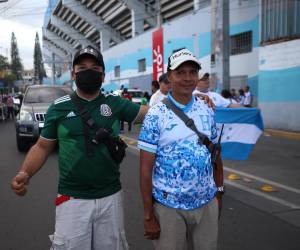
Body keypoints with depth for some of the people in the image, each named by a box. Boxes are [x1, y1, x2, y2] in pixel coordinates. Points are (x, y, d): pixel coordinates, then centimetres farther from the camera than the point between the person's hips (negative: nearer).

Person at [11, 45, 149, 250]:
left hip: (110, 197, 2)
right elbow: (43, 146, 4)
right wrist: (25, 173, -12)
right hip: (72, 199, -1)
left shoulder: (115, 104, 1)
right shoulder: (59, 107, -1)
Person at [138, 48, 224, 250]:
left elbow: (215, 153, 12)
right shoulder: (156, 115, -11)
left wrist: (219, 190, 11)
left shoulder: (207, 110, 2)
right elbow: (146, 168, -10)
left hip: (207, 203, 4)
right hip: (168, 207, -4)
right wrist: (148, 215, -10)